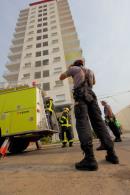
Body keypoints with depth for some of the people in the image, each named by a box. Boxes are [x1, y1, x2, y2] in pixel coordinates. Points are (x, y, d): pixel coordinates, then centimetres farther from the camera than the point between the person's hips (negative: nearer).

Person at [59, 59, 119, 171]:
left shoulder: (74, 68, 18)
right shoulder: (90, 71, 31)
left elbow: (61, 77, 25)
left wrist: (68, 70, 39)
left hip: (80, 96, -5)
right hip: (91, 95, 5)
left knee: (82, 123, -16)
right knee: (98, 122, 3)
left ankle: (90, 159, -24)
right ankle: (111, 154, 6)